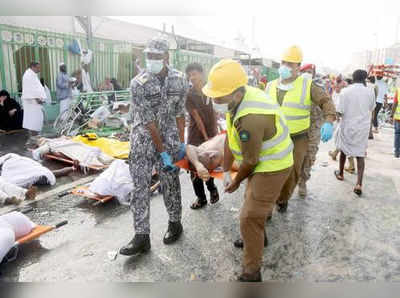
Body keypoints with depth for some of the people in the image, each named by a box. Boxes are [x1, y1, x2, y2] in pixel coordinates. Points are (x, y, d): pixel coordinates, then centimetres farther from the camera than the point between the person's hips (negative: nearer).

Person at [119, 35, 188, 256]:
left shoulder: (179, 80, -2)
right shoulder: (138, 84, -13)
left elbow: (179, 113, 4)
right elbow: (148, 122, -15)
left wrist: (181, 143, 0)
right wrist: (162, 152, -16)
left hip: (169, 137, 2)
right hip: (143, 138, -1)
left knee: (170, 183, 7)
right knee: (140, 185, -3)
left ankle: (175, 223, 28)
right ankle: (142, 237, 5)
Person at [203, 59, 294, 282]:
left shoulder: (251, 118, -37)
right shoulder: (240, 96, -7)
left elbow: (250, 161, -25)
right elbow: (230, 138, 2)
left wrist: (236, 182, -6)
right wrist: (226, 171, 8)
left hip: (273, 167, -10)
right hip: (264, 161, 10)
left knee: (250, 218, -5)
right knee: (252, 200, 28)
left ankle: (252, 273, 13)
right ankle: (258, 237, 56)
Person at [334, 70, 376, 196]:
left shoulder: (345, 91, -12)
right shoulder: (370, 91, -5)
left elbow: (340, 112, -13)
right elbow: (371, 109, 9)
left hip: (347, 126, -1)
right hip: (363, 127, 1)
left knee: (344, 150, 21)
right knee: (360, 154, 4)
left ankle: (340, 174, 36)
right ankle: (359, 184, -7)